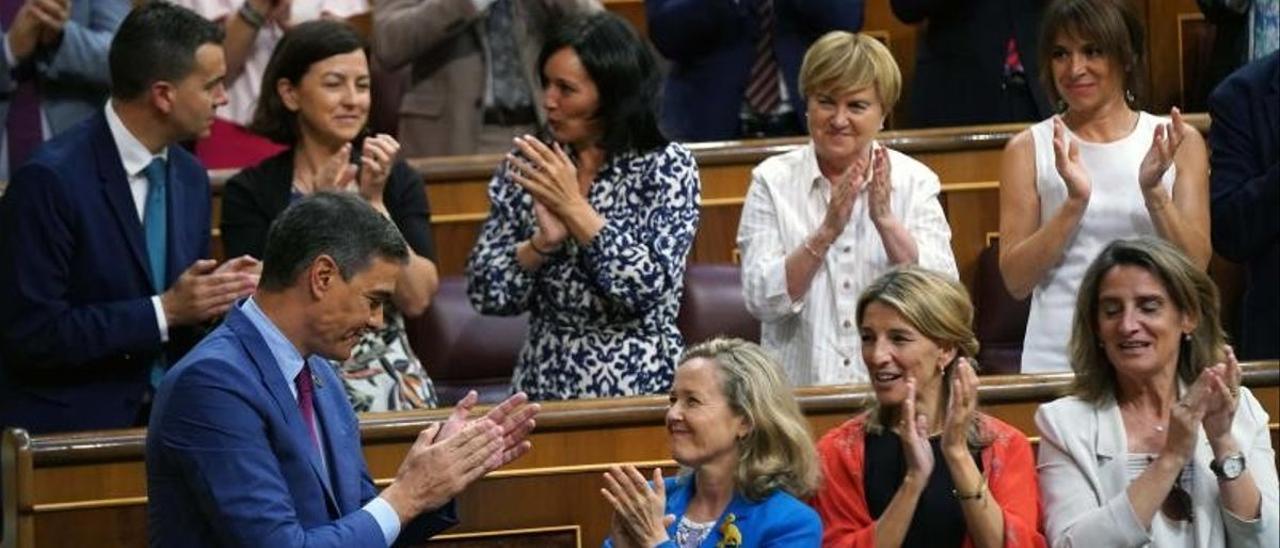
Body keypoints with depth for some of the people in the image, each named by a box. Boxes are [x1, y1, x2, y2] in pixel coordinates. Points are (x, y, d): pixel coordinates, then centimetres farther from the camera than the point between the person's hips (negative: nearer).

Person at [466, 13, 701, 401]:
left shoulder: (667, 166, 0)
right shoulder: (526, 167, 7)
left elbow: (652, 288, -12)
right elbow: (485, 294, 3)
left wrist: (574, 207, -12)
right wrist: (543, 241, -12)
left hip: (640, 388, -2)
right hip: (544, 389, 2)